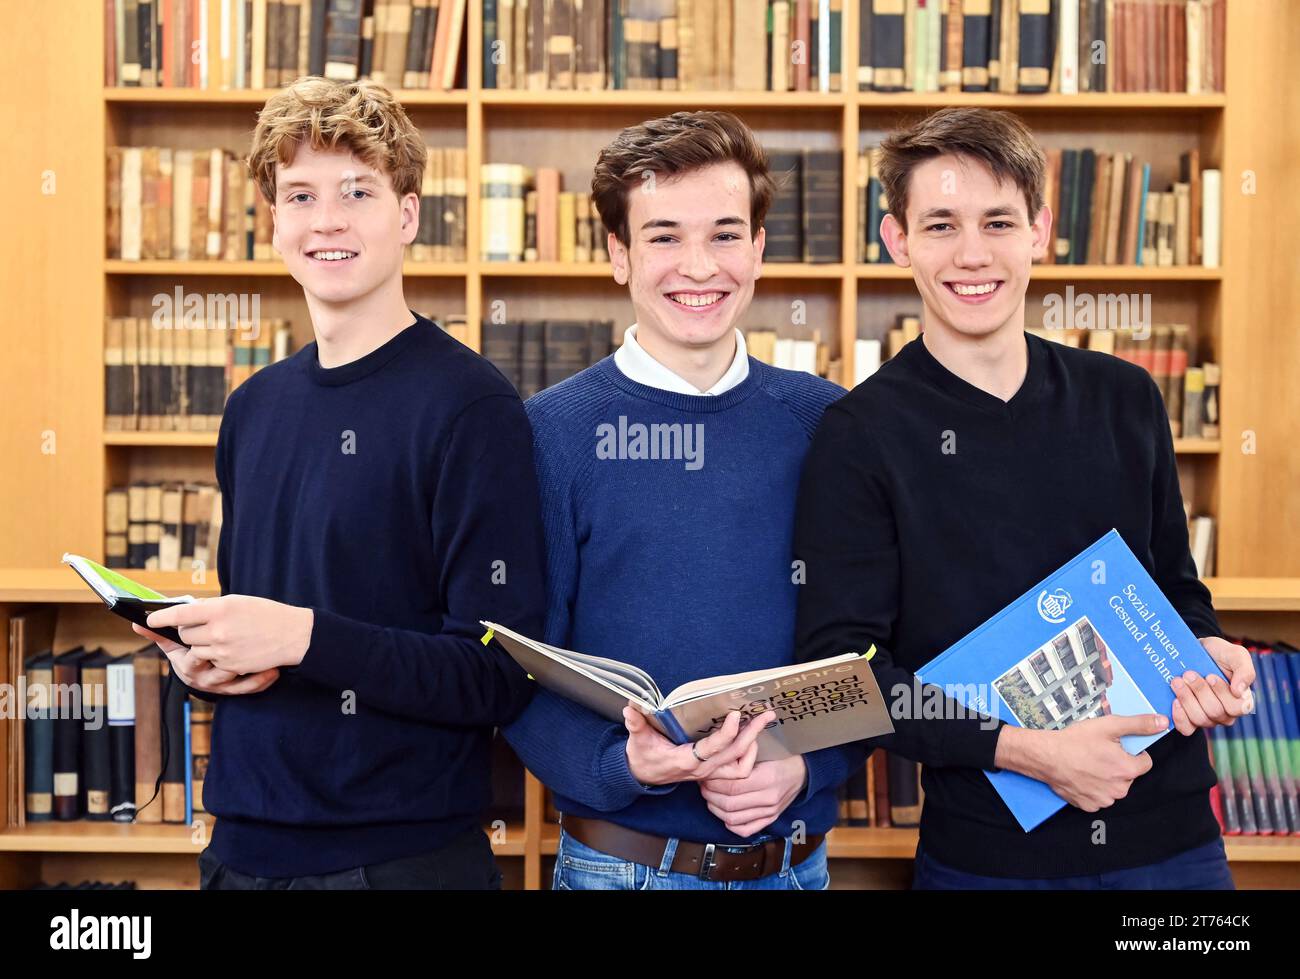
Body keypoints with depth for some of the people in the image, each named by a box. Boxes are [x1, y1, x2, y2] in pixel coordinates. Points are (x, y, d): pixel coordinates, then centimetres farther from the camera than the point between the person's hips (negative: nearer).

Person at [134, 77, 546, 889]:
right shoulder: (255, 406, 7)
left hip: (405, 851, -6)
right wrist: (201, 657, -2)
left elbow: (501, 675, -17)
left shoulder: (471, 405, -14)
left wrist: (303, 636, -25)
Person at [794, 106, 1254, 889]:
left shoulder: (1126, 399, 3)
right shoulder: (861, 435, -9)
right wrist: (1025, 750, -21)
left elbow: (1176, 583, 14)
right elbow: (841, 664, -13)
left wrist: (1207, 650, -7)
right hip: (985, 850, -3)